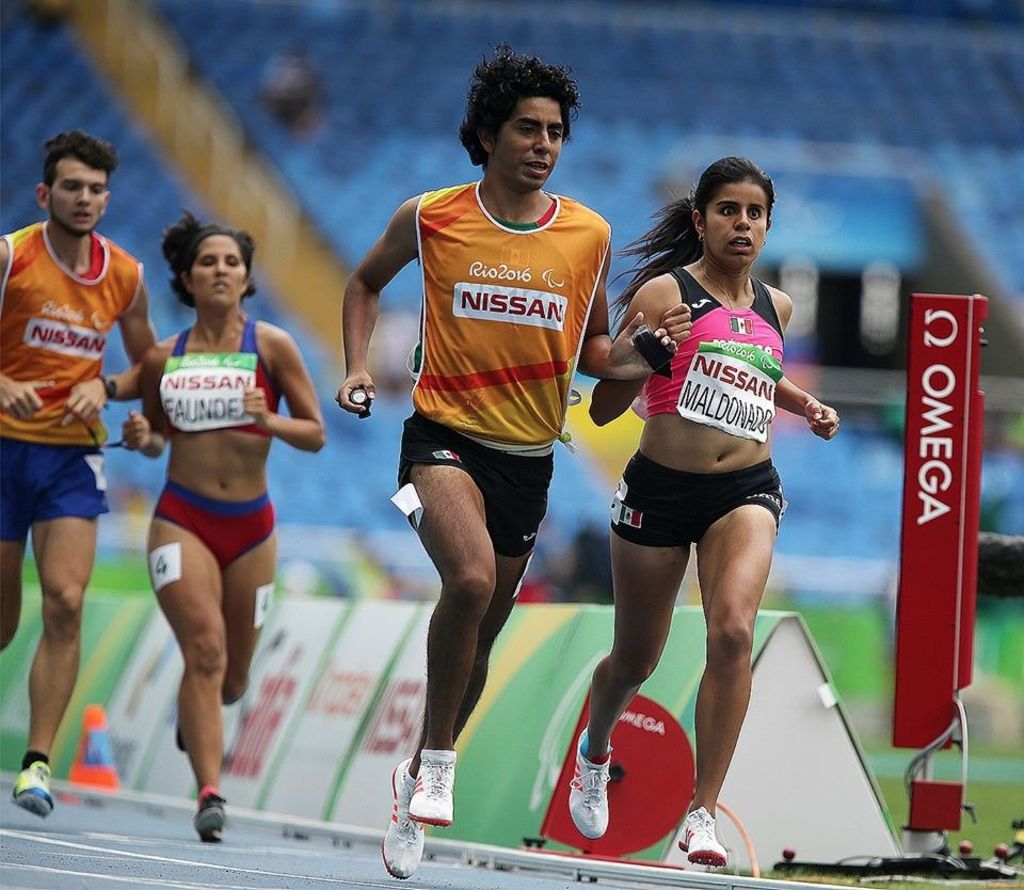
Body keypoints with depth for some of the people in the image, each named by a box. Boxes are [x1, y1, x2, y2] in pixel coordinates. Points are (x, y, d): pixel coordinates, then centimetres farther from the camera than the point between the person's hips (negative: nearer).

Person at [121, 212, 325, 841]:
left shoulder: (271, 346, -2)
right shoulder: (164, 359, 4)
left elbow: (316, 435, 0)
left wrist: (269, 422, -19)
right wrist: (142, 438, -5)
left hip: (251, 526, 1)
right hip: (182, 519, -1)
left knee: (232, 679, 12)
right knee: (205, 651, -21)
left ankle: (195, 714, 49)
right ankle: (210, 794, -24)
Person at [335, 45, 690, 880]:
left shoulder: (588, 235, 2)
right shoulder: (429, 219, -3)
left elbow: (591, 351, 13)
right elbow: (366, 284, 16)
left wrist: (637, 352, -8)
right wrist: (358, 367, 2)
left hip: (529, 457, 4)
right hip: (444, 437, -4)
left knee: (477, 642, 13)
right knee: (471, 578, -31)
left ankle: (417, 780, 36)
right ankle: (436, 762, -16)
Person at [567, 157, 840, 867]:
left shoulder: (775, 308, 11)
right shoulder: (665, 293, -6)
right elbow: (603, 408, -7)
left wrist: (805, 404, 17)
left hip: (746, 490, 3)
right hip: (661, 488, -2)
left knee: (733, 630, -24)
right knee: (636, 660, 11)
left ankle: (703, 814, -22)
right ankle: (595, 749, 47)